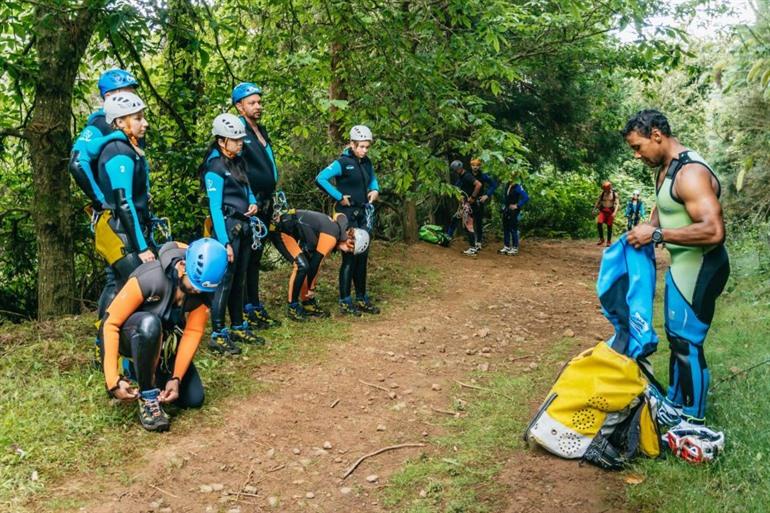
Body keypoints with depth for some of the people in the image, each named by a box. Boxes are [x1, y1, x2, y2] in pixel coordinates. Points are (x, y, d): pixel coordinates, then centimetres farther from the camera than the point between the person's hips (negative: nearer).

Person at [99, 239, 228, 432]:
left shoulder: (203, 288, -18)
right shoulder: (150, 277, -33)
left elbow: (193, 332, -15)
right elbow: (110, 323, -30)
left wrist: (176, 378, -24)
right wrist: (113, 381, -32)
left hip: (163, 341, 5)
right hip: (130, 336, -5)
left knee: (194, 399, -8)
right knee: (150, 323, -40)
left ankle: (140, 369, 17)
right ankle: (148, 399, -23)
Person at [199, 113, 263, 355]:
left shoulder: (238, 162, 12)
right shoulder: (215, 168, -12)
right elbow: (215, 208, -16)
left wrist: (253, 203, 1)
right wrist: (224, 242, -20)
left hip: (244, 227, 8)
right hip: (228, 228, -8)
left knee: (240, 280, 14)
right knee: (224, 281, -6)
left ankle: (238, 327, 25)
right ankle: (217, 335, 1)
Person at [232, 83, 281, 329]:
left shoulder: (262, 131, 17)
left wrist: (272, 198, 20)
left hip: (264, 205, 9)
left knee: (256, 256, 14)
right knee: (247, 257, -3)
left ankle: (255, 306, 23)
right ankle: (248, 308, 4)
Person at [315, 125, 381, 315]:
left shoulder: (366, 162, 7)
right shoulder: (342, 163, -13)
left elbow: (373, 179, 26)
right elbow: (320, 179, -23)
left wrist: (375, 190, 5)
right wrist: (339, 197, -19)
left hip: (363, 214, 7)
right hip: (347, 215, -7)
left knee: (363, 256, 10)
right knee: (350, 257, -5)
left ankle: (361, 299, 21)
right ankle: (345, 302, 5)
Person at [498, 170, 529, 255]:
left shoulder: (518, 187, -16)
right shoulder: (507, 185, 6)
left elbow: (526, 197, -22)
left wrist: (518, 205, -18)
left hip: (513, 211, -8)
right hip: (506, 210, 8)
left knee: (513, 229, -2)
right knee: (505, 228, 12)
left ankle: (515, 248, 7)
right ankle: (506, 246, 21)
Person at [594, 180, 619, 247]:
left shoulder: (614, 194, -2)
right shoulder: (602, 194, 4)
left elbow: (617, 204, -5)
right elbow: (598, 202, 10)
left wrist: (615, 212, -17)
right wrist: (594, 209, 1)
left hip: (610, 211, -1)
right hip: (603, 211, 1)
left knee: (609, 226, 2)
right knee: (599, 223, -19)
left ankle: (609, 241, 13)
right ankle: (601, 239, -6)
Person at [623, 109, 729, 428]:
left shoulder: (690, 173, -25)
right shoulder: (665, 169, 7)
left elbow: (714, 231, -34)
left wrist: (657, 234, -28)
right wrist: (645, 231, 4)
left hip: (700, 268, -10)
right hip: (680, 264, 10)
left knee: (688, 343, -1)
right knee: (675, 336, 19)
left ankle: (694, 420, 15)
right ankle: (674, 403, 35)